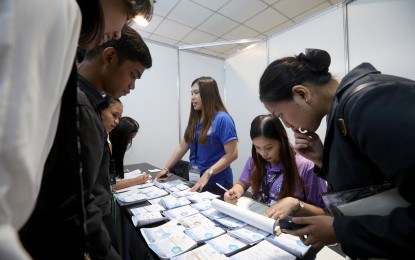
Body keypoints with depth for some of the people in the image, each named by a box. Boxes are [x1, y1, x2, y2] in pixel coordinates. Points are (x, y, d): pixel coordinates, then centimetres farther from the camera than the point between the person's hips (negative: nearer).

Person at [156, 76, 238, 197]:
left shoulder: (222, 119, -15)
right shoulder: (194, 119, 5)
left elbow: (232, 154, -18)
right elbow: (182, 146, 9)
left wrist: (208, 174, -25)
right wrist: (166, 168, 6)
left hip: (216, 183, -6)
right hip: (195, 181, 6)